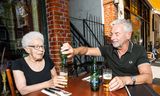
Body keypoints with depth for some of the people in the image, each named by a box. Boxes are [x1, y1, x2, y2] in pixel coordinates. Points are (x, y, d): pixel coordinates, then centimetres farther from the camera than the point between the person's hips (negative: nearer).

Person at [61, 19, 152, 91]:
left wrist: (126, 80, -39)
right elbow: (87, 50, -2)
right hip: (111, 89, 2)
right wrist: (74, 51, -23)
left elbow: (148, 77, -20)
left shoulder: (139, 51, -9)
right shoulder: (108, 49, -1)